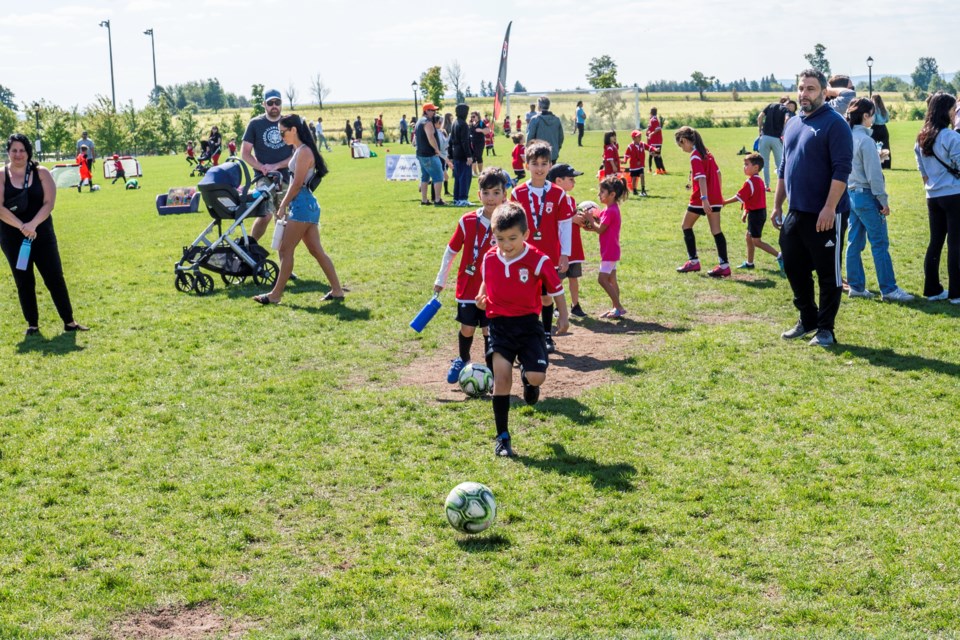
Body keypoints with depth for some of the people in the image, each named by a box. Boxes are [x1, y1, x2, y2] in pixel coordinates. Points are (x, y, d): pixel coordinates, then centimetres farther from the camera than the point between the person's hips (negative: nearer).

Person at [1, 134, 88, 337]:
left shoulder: (41, 173, -1)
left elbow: (49, 203, -9)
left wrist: (32, 224, -23)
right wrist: (21, 227, -23)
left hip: (42, 234, 0)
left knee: (55, 278, 1)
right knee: (24, 282, 7)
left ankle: (69, 322, 9)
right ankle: (32, 324, 18)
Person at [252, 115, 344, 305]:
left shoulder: (304, 152, -14)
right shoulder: (298, 151, 15)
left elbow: (297, 184, -16)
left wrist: (283, 206, -11)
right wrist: (284, 203, 15)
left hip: (302, 205, -10)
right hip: (307, 205, 10)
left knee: (285, 250, -5)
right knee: (316, 250, 9)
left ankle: (276, 295, 0)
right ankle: (337, 290, 11)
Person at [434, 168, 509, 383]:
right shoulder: (467, 221, -7)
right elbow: (451, 250, 5)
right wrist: (441, 279, 9)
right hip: (468, 287, 1)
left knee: (490, 331, 3)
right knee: (467, 328, 7)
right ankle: (462, 361, 35)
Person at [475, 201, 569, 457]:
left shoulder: (538, 261, -12)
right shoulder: (490, 259, 0)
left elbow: (556, 289, 0)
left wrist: (563, 316, -2)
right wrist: (482, 298, -1)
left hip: (528, 324, -2)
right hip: (499, 324, 2)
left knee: (537, 376, -14)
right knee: (501, 378, -4)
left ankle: (527, 379, 29)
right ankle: (503, 438, 6)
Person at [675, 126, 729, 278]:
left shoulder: (695, 156, -13)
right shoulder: (707, 153, 13)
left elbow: (701, 178, -23)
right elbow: (717, 172, 19)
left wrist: (704, 199, -30)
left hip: (702, 199, -8)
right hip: (715, 199, 8)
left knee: (686, 226, 10)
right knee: (716, 230, 4)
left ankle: (693, 261, 11)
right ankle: (724, 265, -3)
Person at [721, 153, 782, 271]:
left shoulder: (750, 182, -19)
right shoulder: (760, 180, 11)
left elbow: (739, 197, -17)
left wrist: (724, 202, -7)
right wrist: (746, 212, 18)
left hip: (755, 213, -10)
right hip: (761, 211, 10)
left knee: (756, 241, -6)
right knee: (749, 237, 19)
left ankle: (778, 256, -11)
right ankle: (749, 263, 26)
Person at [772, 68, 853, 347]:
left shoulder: (834, 123, -10)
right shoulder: (792, 124, 13)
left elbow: (842, 169, -17)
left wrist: (829, 208, -23)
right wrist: (777, 205, 18)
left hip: (825, 215, -8)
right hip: (795, 213, 8)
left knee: (828, 274, 3)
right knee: (794, 269, 14)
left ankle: (825, 329, 12)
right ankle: (807, 320, 29)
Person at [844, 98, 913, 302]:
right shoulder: (865, 140, -16)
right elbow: (873, 174, -16)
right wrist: (883, 200, -11)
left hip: (851, 194, 8)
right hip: (866, 195, -8)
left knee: (854, 242, 10)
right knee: (880, 243, -4)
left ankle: (856, 286, 14)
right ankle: (889, 289, -2)